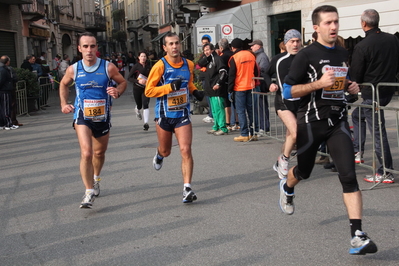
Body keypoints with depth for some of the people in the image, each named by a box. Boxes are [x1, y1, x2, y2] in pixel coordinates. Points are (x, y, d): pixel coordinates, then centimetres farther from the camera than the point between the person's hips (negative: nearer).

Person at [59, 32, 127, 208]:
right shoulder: (73, 69, -5)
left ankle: (96, 179, 49)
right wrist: (64, 104, 2)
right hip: (82, 117, -1)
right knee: (86, 153, -20)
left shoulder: (108, 67, -9)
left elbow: (122, 82, 4)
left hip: (102, 117, 2)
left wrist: (117, 92, -18)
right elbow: (63, 84, 14)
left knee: (99, 153, 19)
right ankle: (89, 192, -13)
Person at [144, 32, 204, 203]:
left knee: (186, 150, -14)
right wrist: (170, 87, -24)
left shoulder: (188, 64, 3)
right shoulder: (160, 66, -12)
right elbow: (148, 91, -14)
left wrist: (194, 91, 3)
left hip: (183, 114, 2)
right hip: (164, 115, -1)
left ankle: (187, 188, -10)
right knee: (166, 151, 16)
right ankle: (159, 155, 55)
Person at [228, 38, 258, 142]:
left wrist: (230, 89, -1)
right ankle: (253, 133, 10)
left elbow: (231, 75, -9)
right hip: (250, 87, 5)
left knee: (241, 111, 0)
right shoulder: (251, 55, 6)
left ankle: (244, 134, -2)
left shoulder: (234, 58, -10)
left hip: (239, 88, -5)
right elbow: (256, 71, 12)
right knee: (251, 110, 10)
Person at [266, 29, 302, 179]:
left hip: (300, 102, 3)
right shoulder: (278, 60, -2)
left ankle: (280, 164, 34)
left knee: (290, 136, 12)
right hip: (283, 101, -3)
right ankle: (284, 160, 2)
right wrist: (270, 84, -3)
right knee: (295, 133, -21)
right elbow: (268, 74, 15)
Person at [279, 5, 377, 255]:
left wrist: (351, 86, 4)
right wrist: (319, 83, -23)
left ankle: (357, 236, -14)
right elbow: (287, 91, -13)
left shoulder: (344, 54, 8)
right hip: (311, 122, -3)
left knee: (349, 175, -12)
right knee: (304, 171, 17)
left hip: (338, 121, 3)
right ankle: (287, 187, 54)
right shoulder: (306, 55, -10)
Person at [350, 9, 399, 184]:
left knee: (378, 131, -3)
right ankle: (358, 152, 27)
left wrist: (362, 83, 8)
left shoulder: (362, 46, -18)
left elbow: (355, 76, -13)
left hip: (371, 94, -8)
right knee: (357, 115, 26)